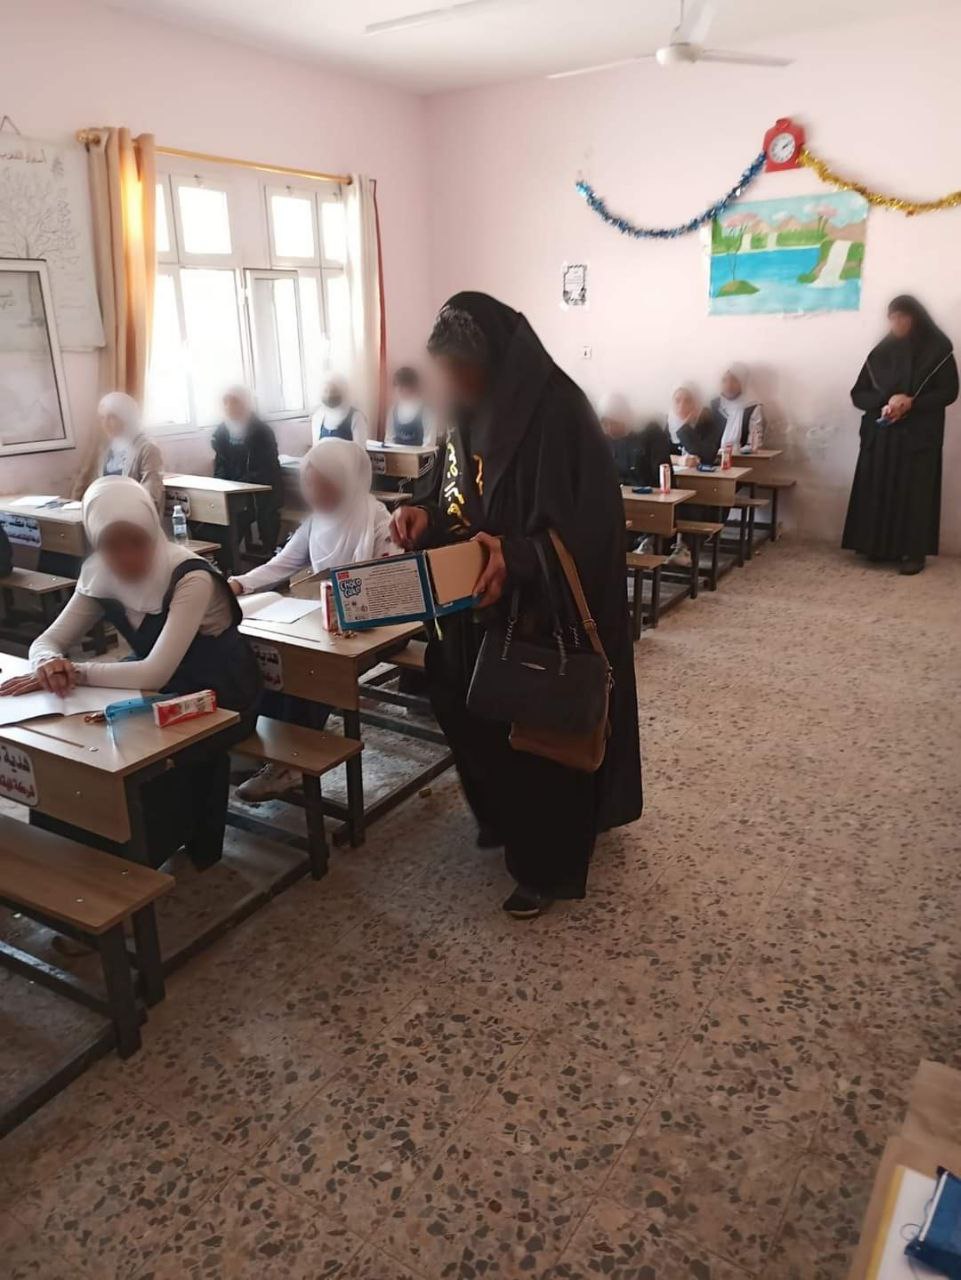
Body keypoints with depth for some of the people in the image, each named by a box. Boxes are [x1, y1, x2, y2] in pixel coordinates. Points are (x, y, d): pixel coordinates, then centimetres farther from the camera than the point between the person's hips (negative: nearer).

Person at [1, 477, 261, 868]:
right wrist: (50, 663, -29)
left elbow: (155, 673, -34)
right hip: (164, 694, 6)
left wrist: (72, 672, -31)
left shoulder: (191, 579, -28)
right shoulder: (100, 577, -7)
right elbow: (47, 642, -5)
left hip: (219, 700, -6)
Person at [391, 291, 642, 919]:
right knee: (481, 718, 19)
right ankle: (504, 818, 44)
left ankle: (548, 865, 23)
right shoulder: (473, 412, 5)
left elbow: (586, 525, -23)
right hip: (484, 607, 8)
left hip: (545, 614, -8)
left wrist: (519, 558, -38)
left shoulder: (558, 410, -20)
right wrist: (427, 518, -7)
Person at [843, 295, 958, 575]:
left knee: (914, 491, -6)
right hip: (880, 434, 3)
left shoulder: (937, 350, 1)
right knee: (877, 489, -2)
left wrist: (912, 403, -17)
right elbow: (858, 394, 6)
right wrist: (886, 401, -13)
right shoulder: (880, 352, 10)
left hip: (919, 435, -3)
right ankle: (879, 546, 6)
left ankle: (913, 552, -3)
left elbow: (949, 391, -2)